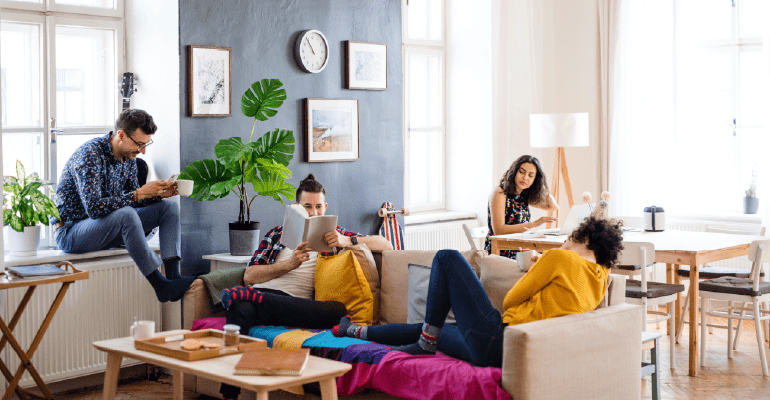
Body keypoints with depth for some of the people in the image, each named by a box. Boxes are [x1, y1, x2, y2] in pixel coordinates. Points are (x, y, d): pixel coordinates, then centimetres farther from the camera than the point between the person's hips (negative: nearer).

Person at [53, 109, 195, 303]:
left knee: (169, 207, -5)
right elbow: (94, 208, -31)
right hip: (70, 232, -9)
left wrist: (158, 195, -8)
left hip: (109, 226, 9)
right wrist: (139, 194, -29)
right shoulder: (90, 155, -23)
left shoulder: (128, 157, 4)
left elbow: (130, 200, 12)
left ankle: (173, 275, -23)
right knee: (126, 215, -37)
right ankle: (160, 285, -31)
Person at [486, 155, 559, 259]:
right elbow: (499, 230, -19)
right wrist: (533, 224, -24)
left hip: (518, 253, 7)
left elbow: (553, 207, 20)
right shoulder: (499, 193, -9)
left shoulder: (524, 196, 10)